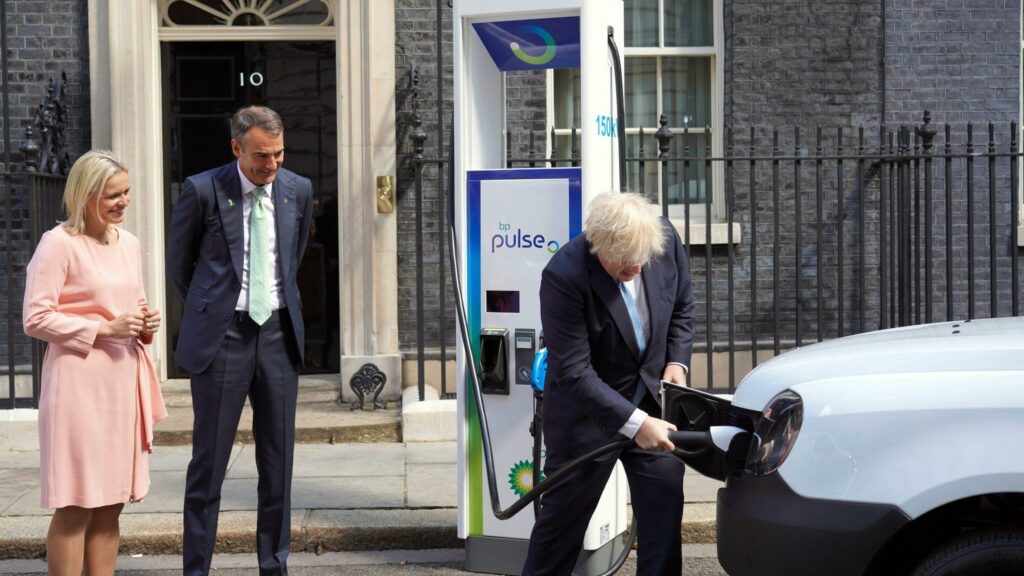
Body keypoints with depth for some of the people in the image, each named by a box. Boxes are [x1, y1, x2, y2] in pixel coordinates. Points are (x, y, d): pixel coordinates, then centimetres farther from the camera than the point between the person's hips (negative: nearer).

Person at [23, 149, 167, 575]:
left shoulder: (128, 243, 14)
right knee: (76, 506, -4)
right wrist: (104, 329, -16)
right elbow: (35, 318, -11)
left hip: (124, 379, 7)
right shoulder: (58, 244, -8)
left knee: (111, 503, 10)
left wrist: (146, 324, 4)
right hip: (80, 382, -7)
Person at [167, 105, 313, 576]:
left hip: (278, 334, 3)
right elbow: (178, 263, 7)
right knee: (208, 462, 1)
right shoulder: (203, 190, -7)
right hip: (221, 336, -3)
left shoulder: (298, 190, 4)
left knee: (278, 462, 7)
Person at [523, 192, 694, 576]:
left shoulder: (666, 240, -14)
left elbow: (682, 306, 8)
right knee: (565, 512, 7)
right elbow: (573, 372, -28)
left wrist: (677, 361, -6)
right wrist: (635, 423, -33)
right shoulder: (564, 276, -29)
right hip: (587, 409, -4)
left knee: (665, 503, 4)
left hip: (651, 398, 4)